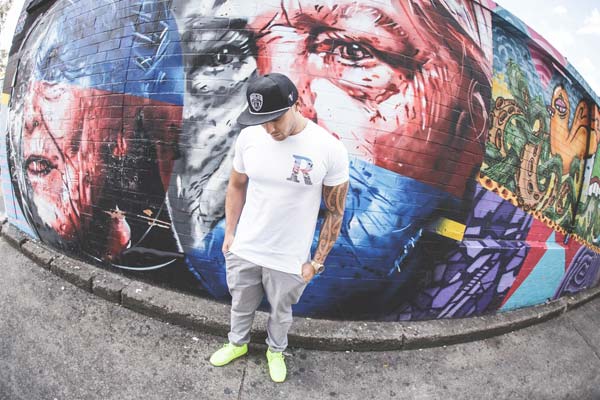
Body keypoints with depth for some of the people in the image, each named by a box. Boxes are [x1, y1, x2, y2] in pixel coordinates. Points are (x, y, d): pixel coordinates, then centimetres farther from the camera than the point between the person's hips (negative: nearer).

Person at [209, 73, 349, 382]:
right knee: (241, 305, 26)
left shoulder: (329, 149, -21)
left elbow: (335, 211, -10)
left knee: (280, 313, 24)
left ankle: (276, 351, 55)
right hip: (244, 249, 3)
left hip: (289, 259, -2)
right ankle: (237, 343, 57)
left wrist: (317, 261, -6)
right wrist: (229, 234, 8)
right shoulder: (249, 137, -12)